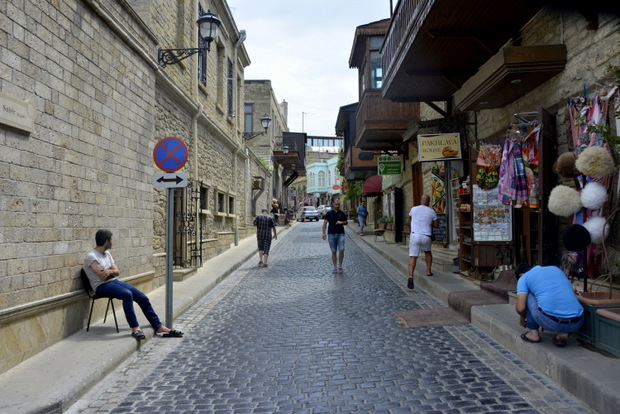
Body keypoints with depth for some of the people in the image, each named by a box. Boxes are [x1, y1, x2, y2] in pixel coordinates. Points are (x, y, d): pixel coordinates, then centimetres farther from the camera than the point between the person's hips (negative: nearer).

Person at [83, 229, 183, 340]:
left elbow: (117, 272, 9)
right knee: (127, 294, -37)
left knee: (143, 298, -6)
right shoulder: (91, 256, -12)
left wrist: (109, 272, -13)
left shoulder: (107, 254, 15)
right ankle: (135, 328, -28)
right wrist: (112, 271, 0)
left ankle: (158, 327, -1)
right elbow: (103, 277, -19)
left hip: (115, 281, 8)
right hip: (102, 286, -8)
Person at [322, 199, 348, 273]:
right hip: (331, 234, 0)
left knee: (341, 250, -10)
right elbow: (325, 223, 1)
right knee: (334, 252, 4)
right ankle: (335, 267, 12)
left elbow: (346, 222, 13)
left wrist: (341, 222, -9)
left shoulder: (342, 213, 6)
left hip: (341, 234, 1)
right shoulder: (329, 213, 3)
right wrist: (324, 233, -8)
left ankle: (340, 266, 5)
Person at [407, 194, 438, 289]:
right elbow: (436, 225, 12)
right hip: (426, 237, 1)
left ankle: (410, 277, -20)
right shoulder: (431, 211, 4)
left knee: (413, 257, -3)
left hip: (415, 235, -1)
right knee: (427, 252, 30)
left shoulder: (414, 209, 6)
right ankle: (428, 271, 32)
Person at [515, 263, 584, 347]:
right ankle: (564, 333, 12)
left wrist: (523, 318, 24)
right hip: (576, 324, 5)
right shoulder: (556, 269, 26)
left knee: (527, 294, 20)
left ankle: (534, 332, 18)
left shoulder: (523, 278, 11)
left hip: (551, 322, -4)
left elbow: (520, 308, -1)